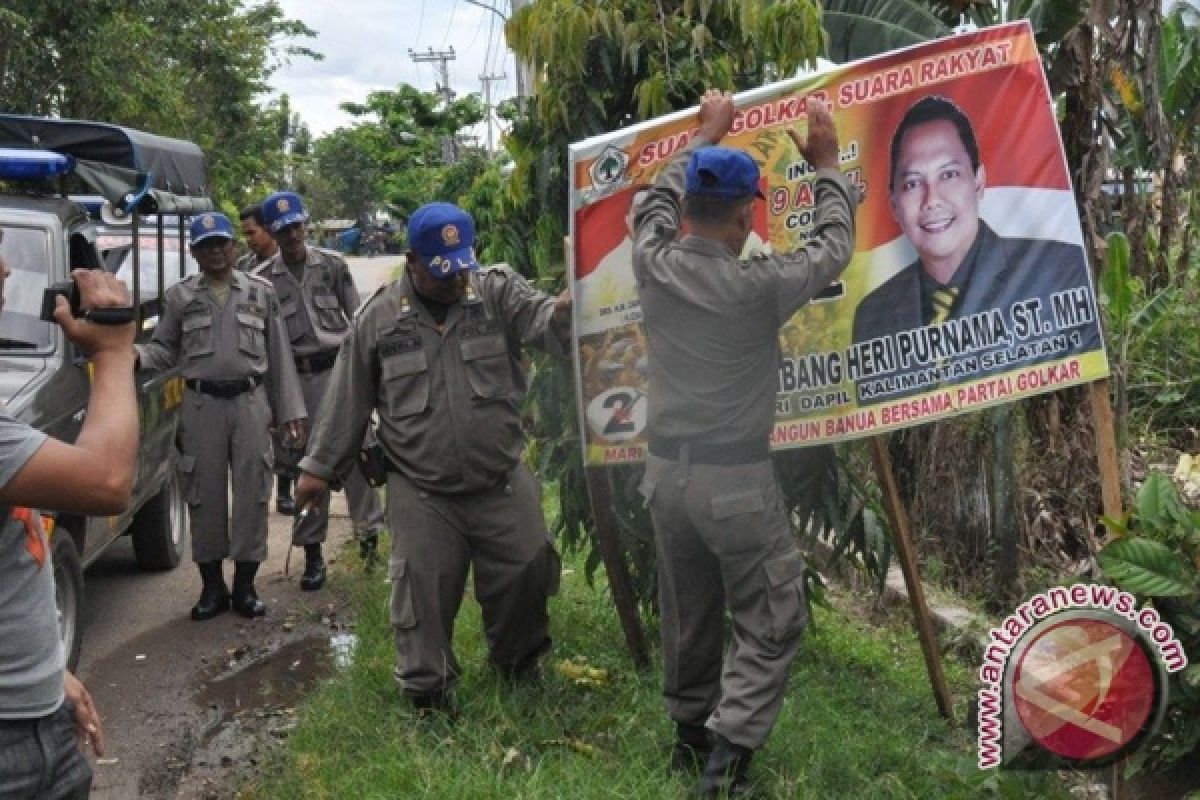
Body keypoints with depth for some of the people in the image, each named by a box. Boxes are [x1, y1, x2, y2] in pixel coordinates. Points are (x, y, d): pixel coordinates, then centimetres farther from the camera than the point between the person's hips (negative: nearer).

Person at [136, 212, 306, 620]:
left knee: (251, 492, 2)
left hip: (250, 402, 0)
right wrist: (134, 353, -16)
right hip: (202, 404, 0)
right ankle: (212, 585, 15)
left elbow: (279, 354, 7)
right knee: (205, 493, 4)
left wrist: (290, 409, 4)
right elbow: (165, 350, 7)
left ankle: (245, 584, 12)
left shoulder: (261, 292, 7)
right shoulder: (180, 296, 6)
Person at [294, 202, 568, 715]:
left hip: (503, 482, 1)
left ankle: (518, 662, 34)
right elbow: (347, 400, 7)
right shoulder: (379, 317, 1)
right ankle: (427, 687, 21)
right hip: (421, 494, 0)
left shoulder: (499, 293, -1)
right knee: (424, 590, 2)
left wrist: (567, 309, -45)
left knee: (525, 574, 7)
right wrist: (319, 466, 10)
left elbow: (543, 321, -20)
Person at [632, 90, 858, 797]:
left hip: (667, 470, 6)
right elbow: (833, 248, 2)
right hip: (736, 479, -6)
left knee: (688, 613, 20)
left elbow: (658, 200, 18)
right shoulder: (759, 287, -17)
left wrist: (706, 135, 29)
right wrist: (828, 166, 15)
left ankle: (691, 733, 34)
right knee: (771, 621, 5)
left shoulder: (654, 264, -5)